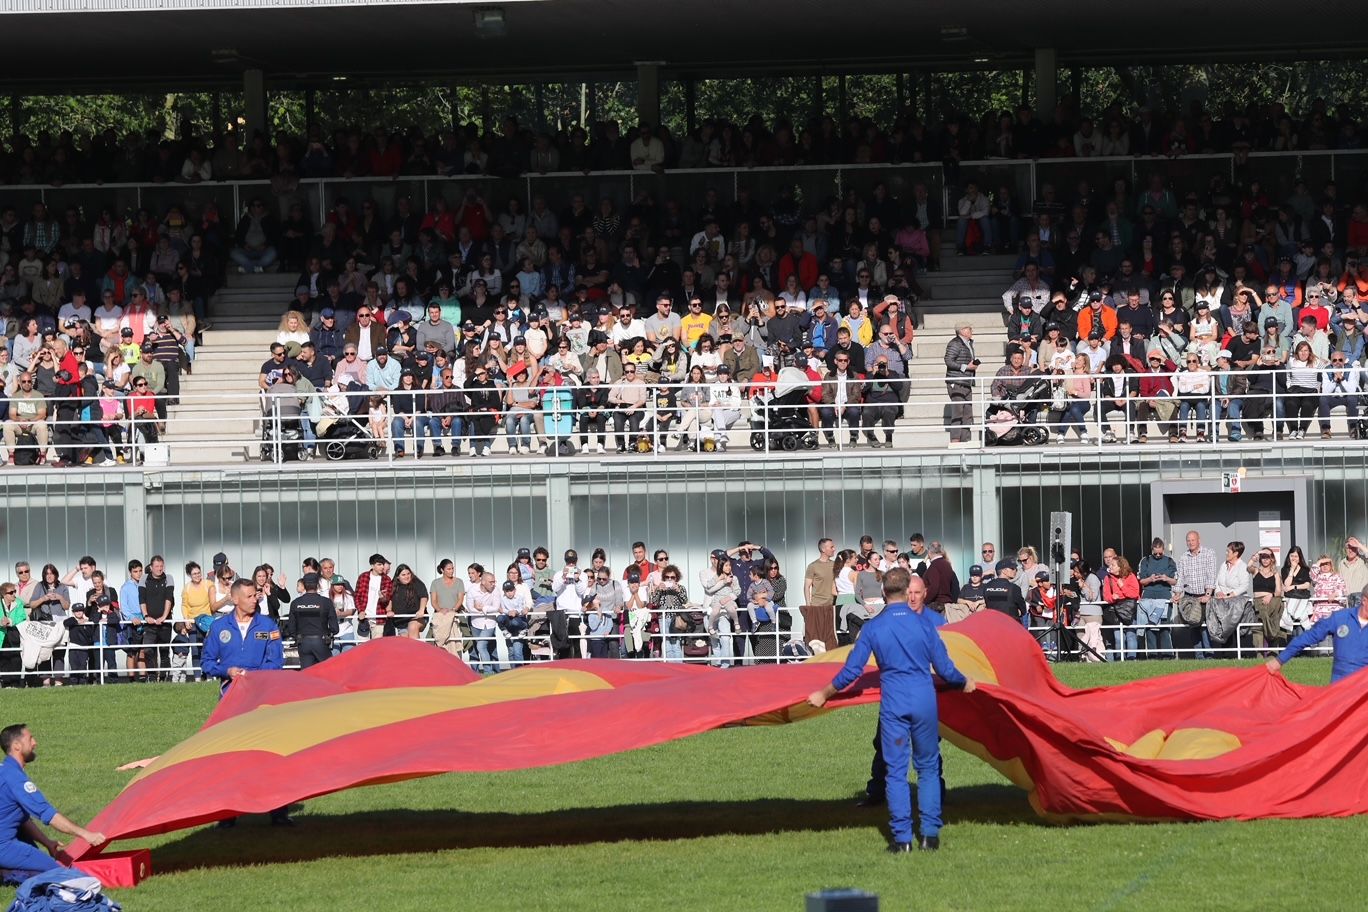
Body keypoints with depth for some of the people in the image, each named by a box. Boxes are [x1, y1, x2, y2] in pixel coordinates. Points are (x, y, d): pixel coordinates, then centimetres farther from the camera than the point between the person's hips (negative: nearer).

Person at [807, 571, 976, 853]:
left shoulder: (872, 628, -1)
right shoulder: (924, 623, -2)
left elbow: (851, 671, -2)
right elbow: (944, 668, 2)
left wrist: (823, 695, 11)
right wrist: (964, 683, 23)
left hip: (893, 704, 0)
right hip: (925, 701, 0)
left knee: (896, 771, 4)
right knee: (928, 767, 13)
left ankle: (902, 837, 1)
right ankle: (930, 834, 10)